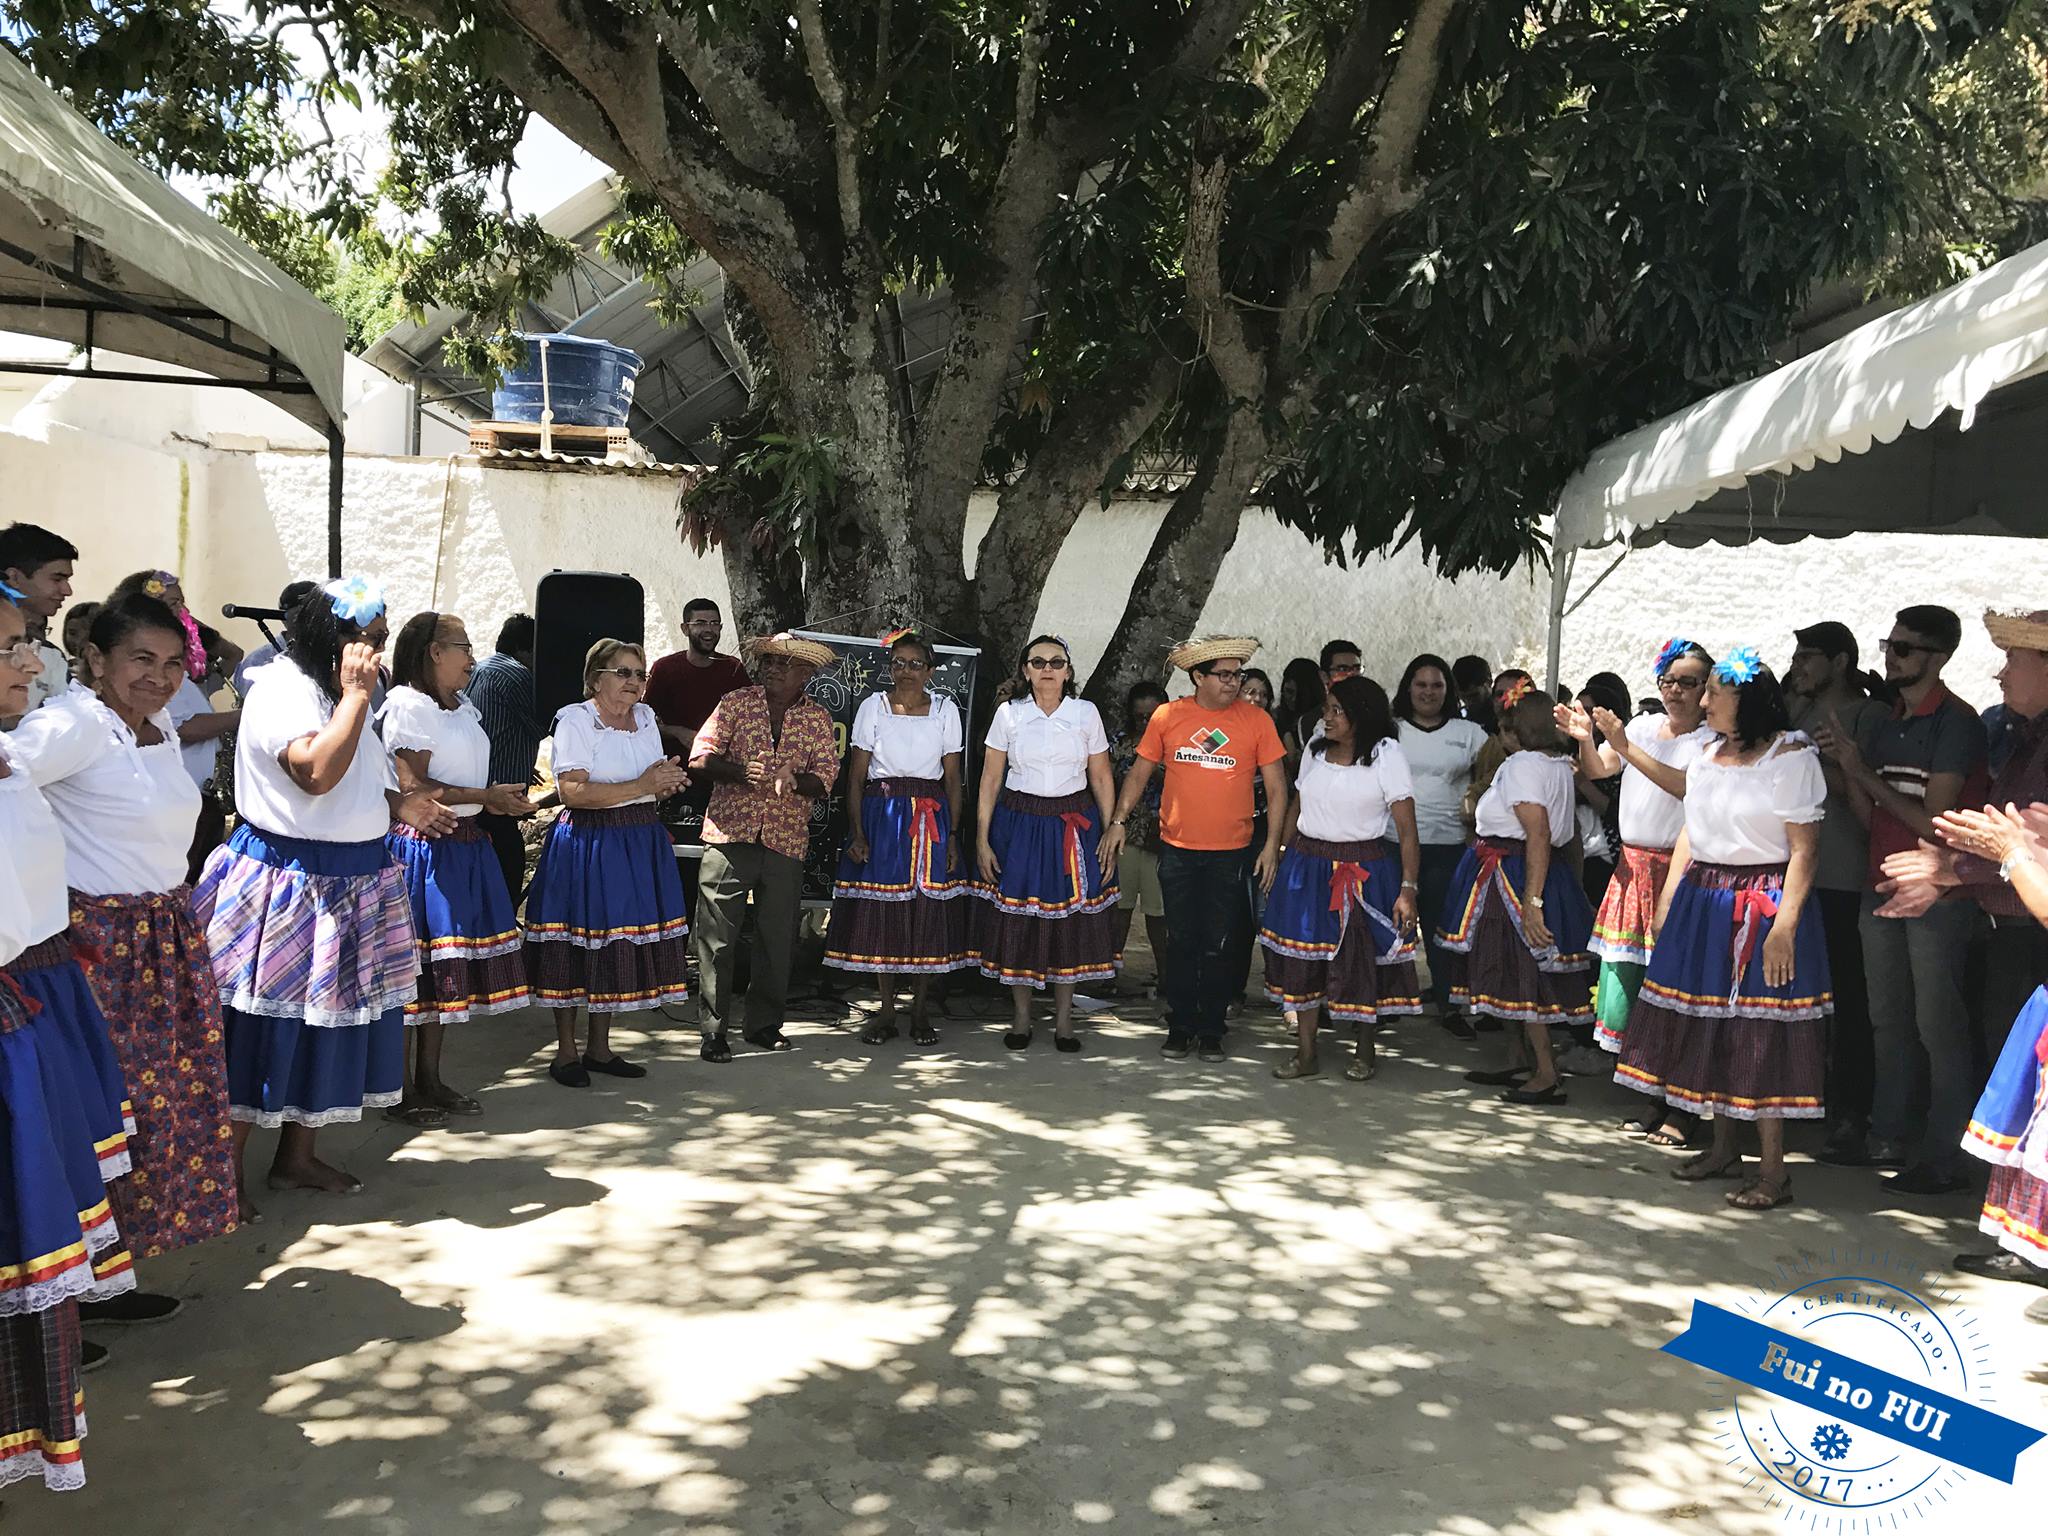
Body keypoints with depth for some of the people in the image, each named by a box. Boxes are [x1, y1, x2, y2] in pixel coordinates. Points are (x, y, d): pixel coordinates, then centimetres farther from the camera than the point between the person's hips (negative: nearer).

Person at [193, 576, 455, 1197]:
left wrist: (397, 803, 8)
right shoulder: (282, 686, -16)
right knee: (267, 1024, -2)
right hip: (287, 881, -9)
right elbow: (316, 772, -31)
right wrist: (356, 696, -23)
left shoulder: (337, 693, 15)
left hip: (351, 882, 9)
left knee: (331, 1017, 14)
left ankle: (297, 1156, 27)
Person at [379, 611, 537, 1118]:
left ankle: (430, 1078, 22)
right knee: (412, 964, -3)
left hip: (464, 845, 9)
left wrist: (503, 800, 7)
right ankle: (402, 1091, 6)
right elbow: (414, 786, -18)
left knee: (446, 964, 12)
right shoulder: (408, 705, -10)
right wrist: (487, 797, -16)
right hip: (421, 845, -9)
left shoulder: (462, 710, 18)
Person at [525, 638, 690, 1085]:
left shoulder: (645, 716, 13)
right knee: (576, 944, -1)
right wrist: (640, 786, -21)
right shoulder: (575, 720, -9)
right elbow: (572, 791, -20)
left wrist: (667, 781, 0)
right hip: (588, 843, -7)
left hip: (640, 844, 7)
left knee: (622, 945, 9)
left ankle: (599, 1048, 21)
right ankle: (565, 1053, 11)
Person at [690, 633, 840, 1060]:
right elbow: (701, 756, -2)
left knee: (778, 937, 8)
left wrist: (796, 780, -21)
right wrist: (739, 772, -19)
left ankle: (764, 1024, 22)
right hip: (730, 833, -2)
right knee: (717, 936, -2)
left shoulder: (817, 719, 8)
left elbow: (825, 777, 0)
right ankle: (713, 1031, 5)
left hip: (786, 839, 2)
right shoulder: (735, 703, 5)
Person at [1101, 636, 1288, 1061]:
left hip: (1230, 853, -1)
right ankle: (1180, 1026, 19)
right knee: (1182, 944, 8)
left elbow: (1276, 787, 2)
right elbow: (1140, 773, 9)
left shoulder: (1257, 721, -2)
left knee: (1217, 947, 5)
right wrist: (1118, 821, 2)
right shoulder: (1167, 717, 0)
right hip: (1177, 850, 1)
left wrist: (1272, 845, -3)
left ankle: (1210, 1030, 18)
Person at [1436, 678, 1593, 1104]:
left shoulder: (1521, 765, -17)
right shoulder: (1558, 763, 11)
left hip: (1512, 876, -10)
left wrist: (1532, 901, -27)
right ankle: (1523, 1064, 25)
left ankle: (1547, 1075, 2)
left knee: (1520, 977, -2)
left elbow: (1538, 834, -25)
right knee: (1523, 974, 16)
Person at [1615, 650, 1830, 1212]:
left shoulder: (1790, 755, -10)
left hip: (1763, 905, -7)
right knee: (1708, 1028, 12)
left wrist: (1784, 925, -21)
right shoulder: (1708, 755, 12)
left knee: (1760, 1035, -5)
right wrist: (1666, 905, 10)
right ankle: (1723, 1149, 26)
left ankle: (1773, 1170, 5)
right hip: (1701, 902, 7)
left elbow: (1804, 849, -15)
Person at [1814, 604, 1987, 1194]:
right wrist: (1846, 766, -2)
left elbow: (1931, 821, -16)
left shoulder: (1956, 723, -11)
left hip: (1936, 895, -8)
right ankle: (1889, 1139, 22)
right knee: (1888, 1022, 13)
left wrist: (1862, 771, -12)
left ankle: (1943, 1158, 3)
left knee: (1937, 1026, -3)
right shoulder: (1886, 724, 13)